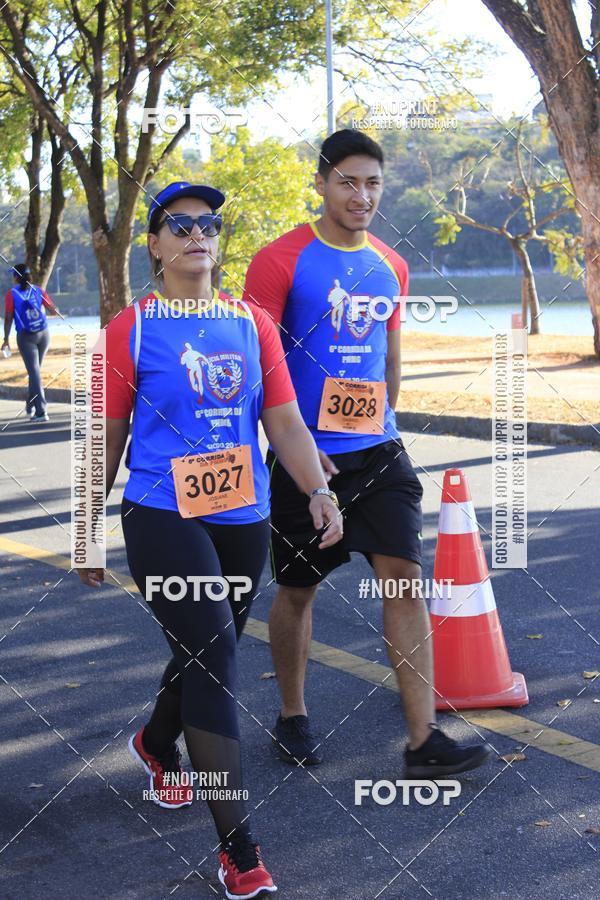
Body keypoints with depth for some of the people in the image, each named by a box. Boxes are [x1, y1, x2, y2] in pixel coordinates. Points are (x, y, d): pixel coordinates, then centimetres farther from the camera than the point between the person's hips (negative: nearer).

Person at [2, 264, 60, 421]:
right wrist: (55, 311, 24)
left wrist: (6, 339, 1)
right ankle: (30, 406, 31)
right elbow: (54, 311, 1)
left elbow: (8, 318, -6)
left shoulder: (12, 294, -4)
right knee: (35, 370, 19)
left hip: (25, 336, -3)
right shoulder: (38, 290, 4)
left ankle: (41, 411, -12)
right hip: (43, 334, 3)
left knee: (34, 372, -4)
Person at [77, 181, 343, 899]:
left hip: (243, 517, 5)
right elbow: (108, 436, 2)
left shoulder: (252, 322, 7)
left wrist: (319, 491, -10)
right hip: (163, 517, -5)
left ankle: (156, 744, 52)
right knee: (210, 653, -14)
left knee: (211, 654, 19)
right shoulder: (132, 328, -3)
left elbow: (283, 418, 4)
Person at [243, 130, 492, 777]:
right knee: (297, 588, 8)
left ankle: (423, 742, -4)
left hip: (378, 452, 4)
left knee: (404, 574, -6)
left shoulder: (390, 267, 10)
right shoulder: (280, 261, -8)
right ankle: (292, 719, 29)